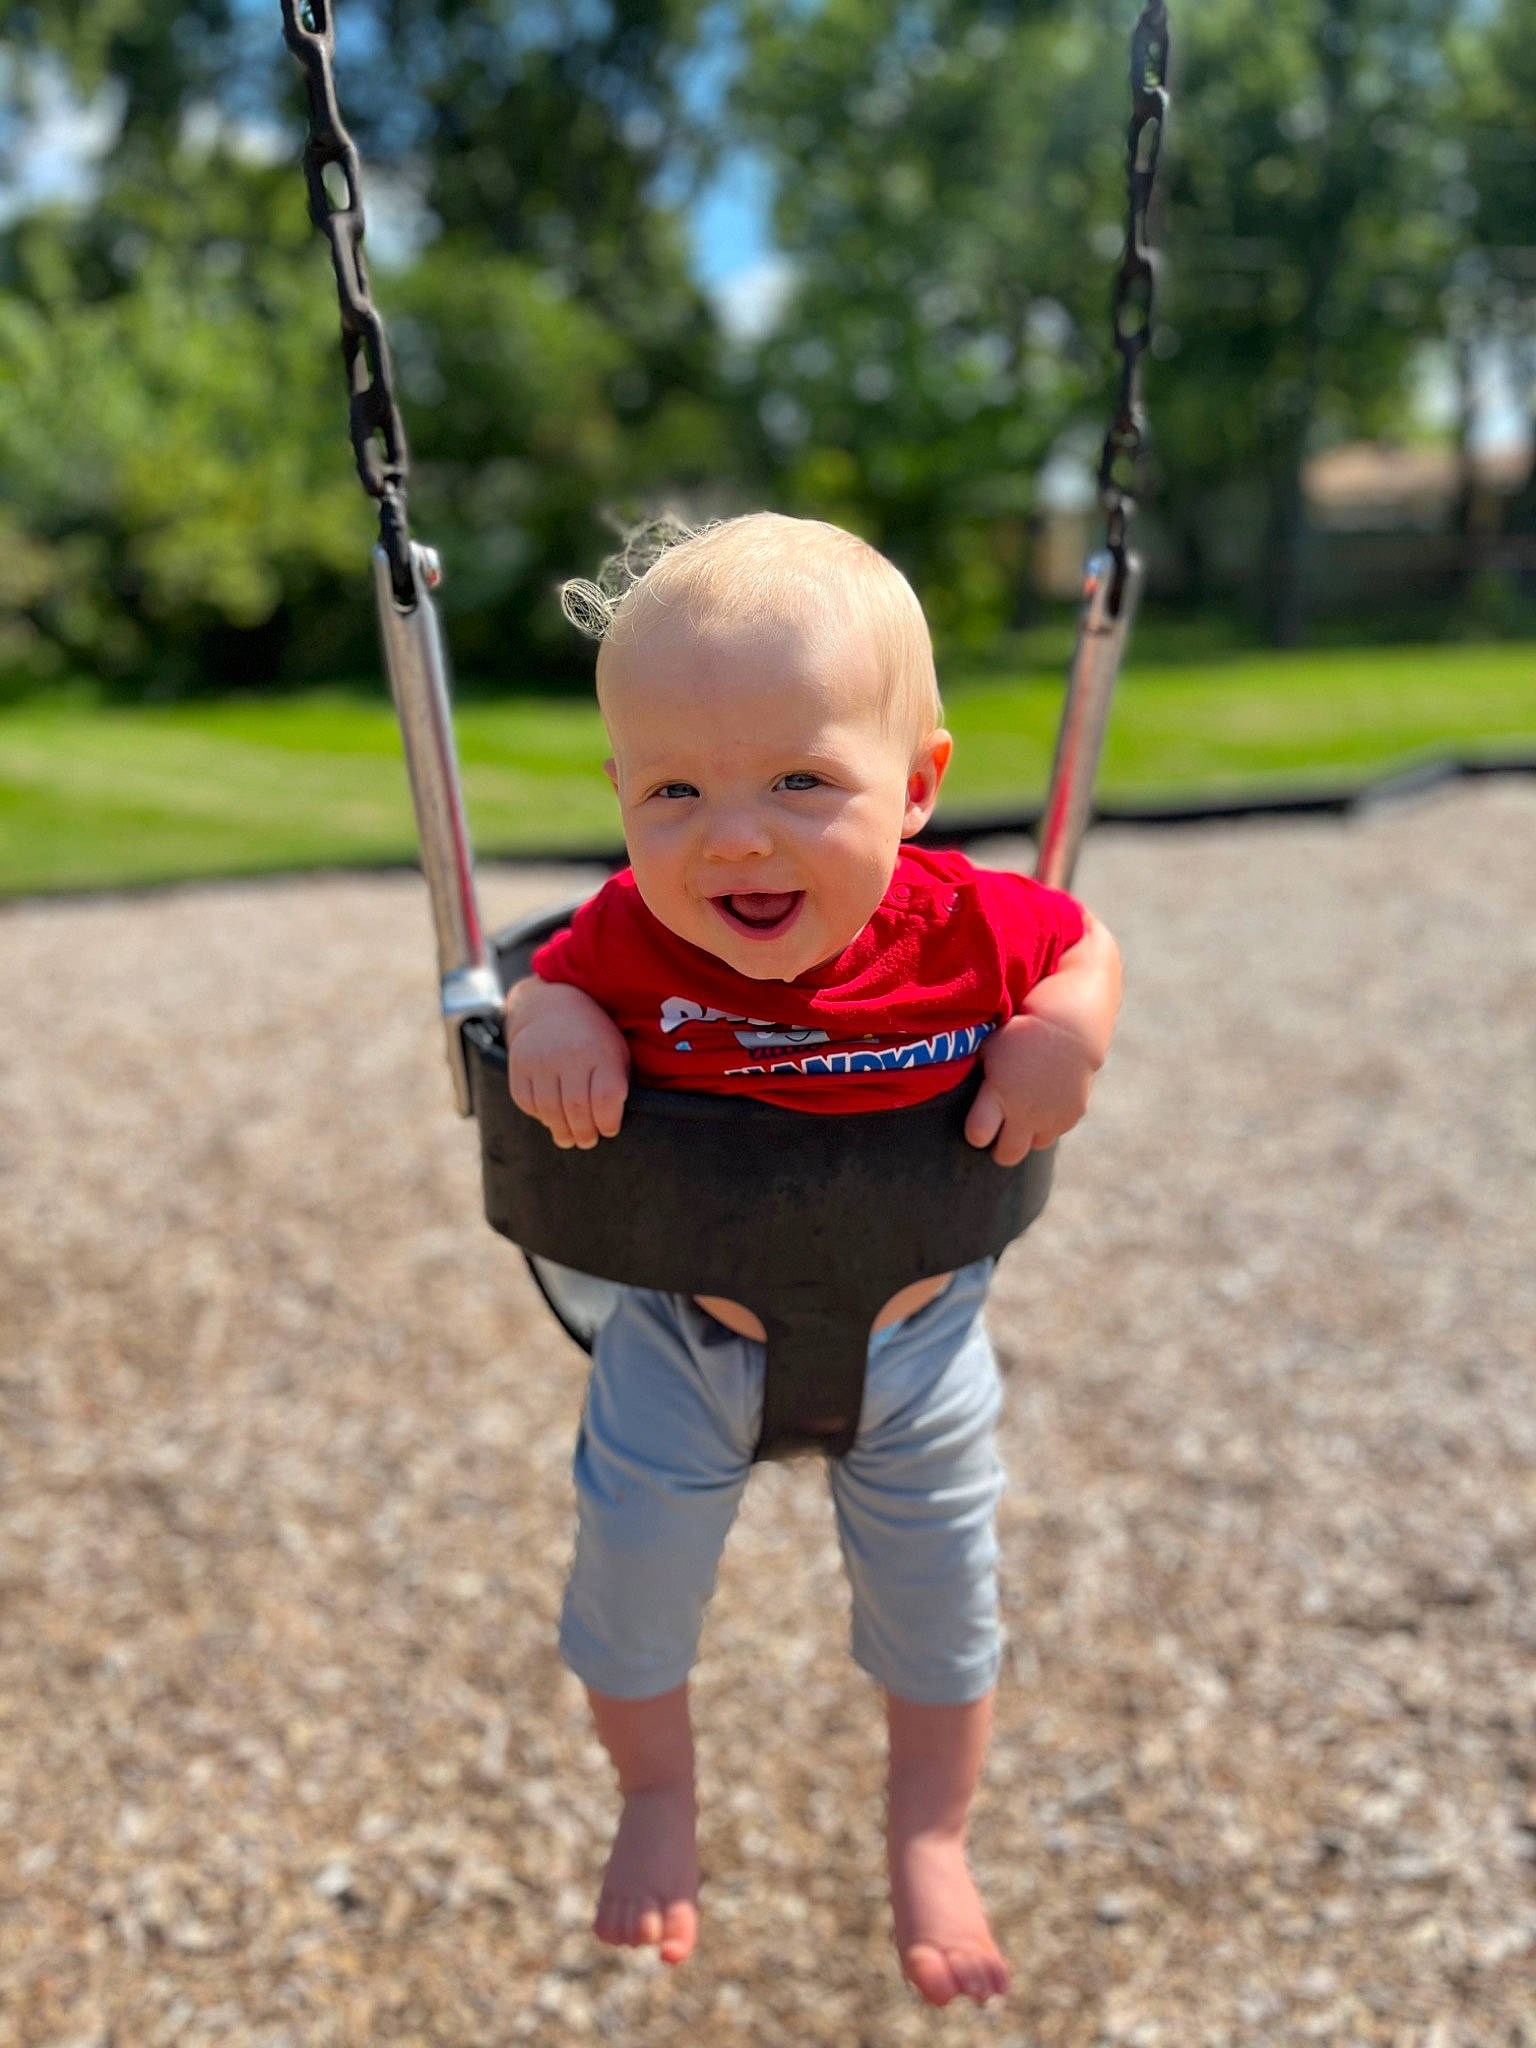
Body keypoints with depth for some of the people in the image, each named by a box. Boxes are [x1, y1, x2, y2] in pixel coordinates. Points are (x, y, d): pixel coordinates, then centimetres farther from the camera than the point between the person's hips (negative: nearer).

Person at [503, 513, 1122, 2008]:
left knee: (939, 1603, 17)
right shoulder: (632, 941, -27)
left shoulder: (970, 927, -26)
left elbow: (1088, 944, -5)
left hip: (914, 1337, 1)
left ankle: (929, 1841, 48)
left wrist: (1068, 1031, -26)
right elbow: (545, 982, -6)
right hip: (685, 1334, 0)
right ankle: (658, 1800, 47)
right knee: (633, 1567, 12)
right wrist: (552, 1026, -28)